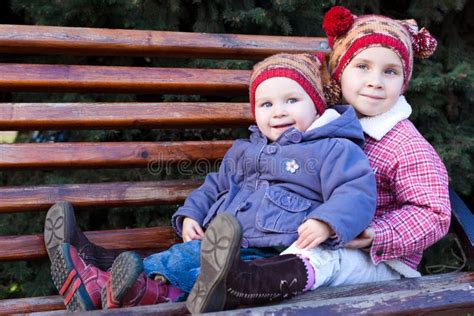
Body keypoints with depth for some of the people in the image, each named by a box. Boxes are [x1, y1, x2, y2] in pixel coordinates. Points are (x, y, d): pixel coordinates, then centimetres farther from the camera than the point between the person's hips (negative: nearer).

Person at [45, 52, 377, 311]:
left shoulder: (332, 150, 0)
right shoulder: (243, 151, 23)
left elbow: (357, 190, -12)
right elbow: (214, 186, 30)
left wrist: (326, 222, -30)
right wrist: (190, 214, 12)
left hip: (269, 254, -6)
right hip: (218, 243, 7)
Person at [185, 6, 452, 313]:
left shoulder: (408, 146, -11)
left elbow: (433, 214, -11)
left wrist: (376, 236, -26)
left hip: (381, 260, -6)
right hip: (321, 238, 7)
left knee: (325, 256, -37)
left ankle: (240, 283, -57)